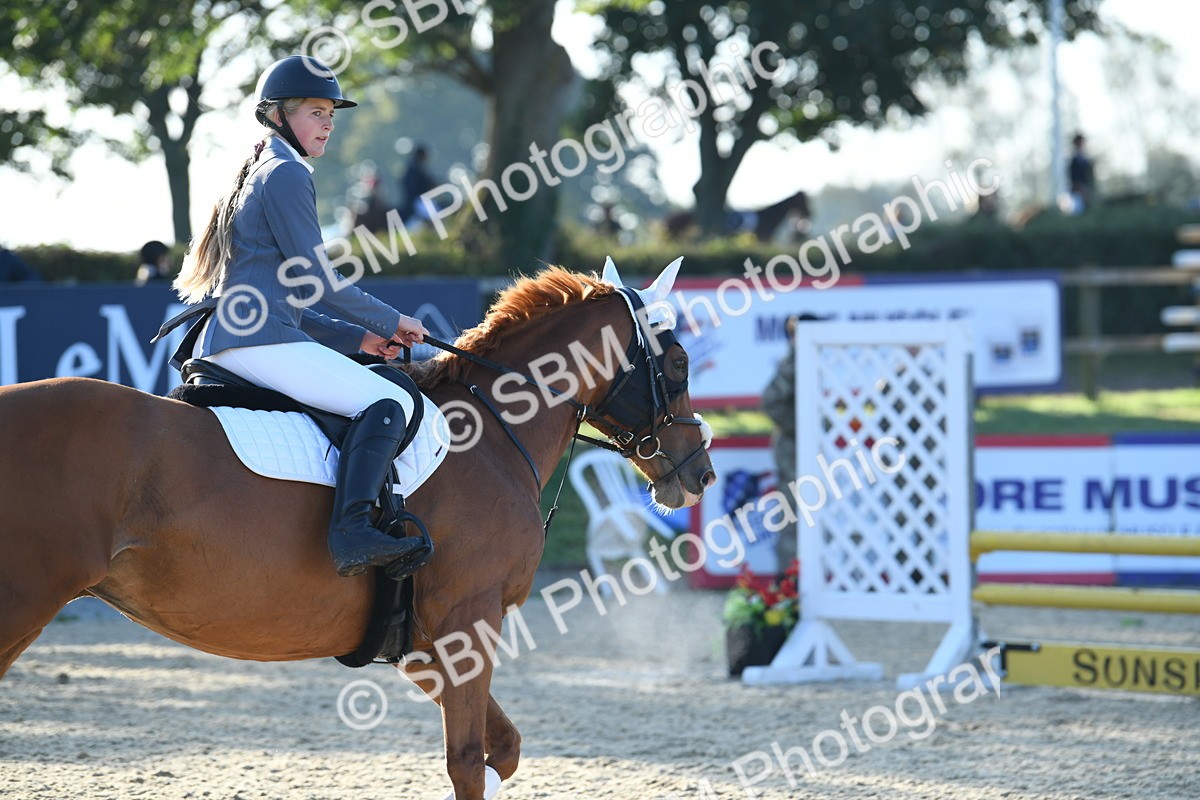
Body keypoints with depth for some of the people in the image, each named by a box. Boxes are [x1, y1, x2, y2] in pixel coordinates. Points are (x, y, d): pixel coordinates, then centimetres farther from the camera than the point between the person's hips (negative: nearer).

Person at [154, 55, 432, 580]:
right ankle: (351, 531, -38)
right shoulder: (287, 175, -4)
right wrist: (391, 324, 3)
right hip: (257, 341, -11)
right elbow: (316, 283, -8)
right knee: (388, 403, -21)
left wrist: (357, 337, 19)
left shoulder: (258, 176, 26)